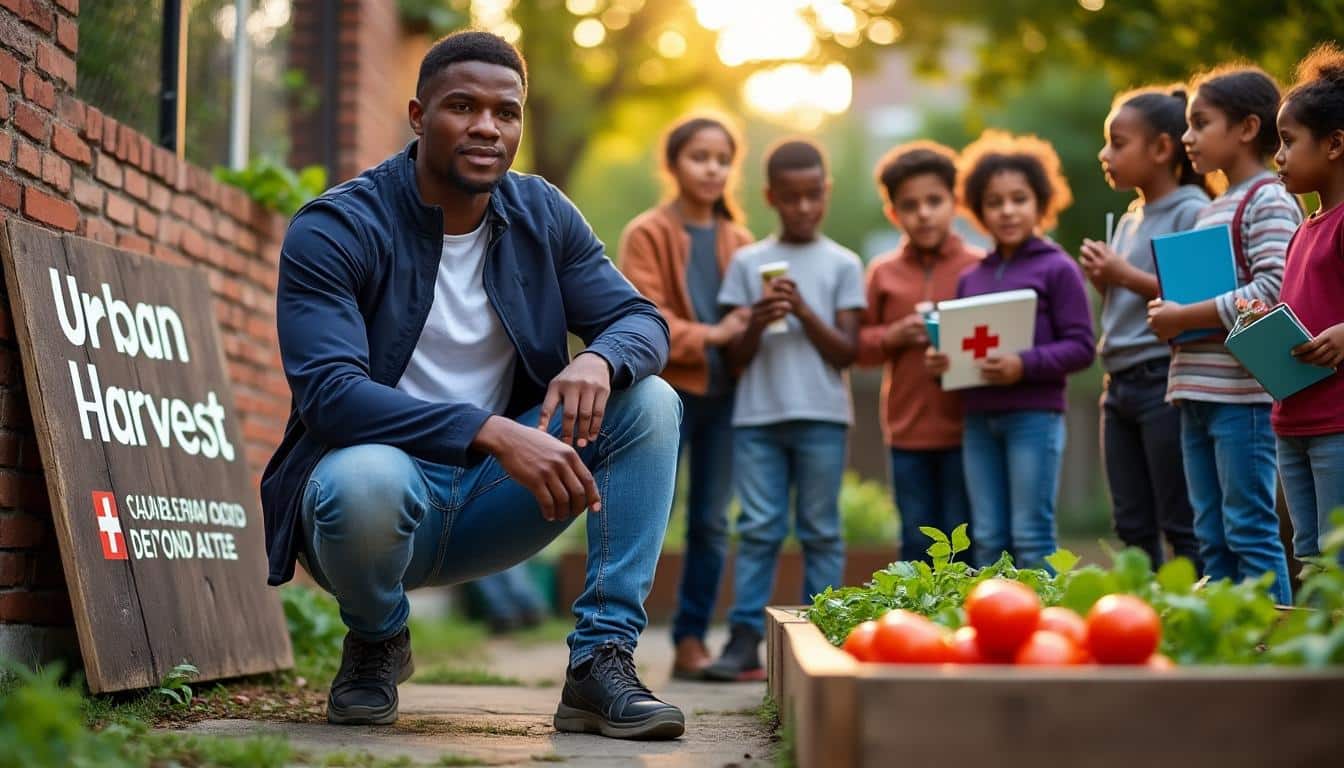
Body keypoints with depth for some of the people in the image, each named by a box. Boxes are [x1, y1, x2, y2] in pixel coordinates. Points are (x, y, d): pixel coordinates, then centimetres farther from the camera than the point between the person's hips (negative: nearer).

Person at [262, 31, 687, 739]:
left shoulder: (543, 215, 3)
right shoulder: (333, 229, -14)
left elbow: (643, 320, 2)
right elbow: (329, 391, -26)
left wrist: (599, 360, -25)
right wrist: (491, 432, -39)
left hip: (491, 498, 5)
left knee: (650, 402, -13)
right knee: (366, 479, -40)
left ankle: (602, 661, -15)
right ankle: (376, 641, -3)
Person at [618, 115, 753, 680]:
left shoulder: (738, 241, 12)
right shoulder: (647, 234, -2)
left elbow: (747, 317, 13)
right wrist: (708, 335, -18)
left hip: (722, 393, 5)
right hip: (664, 390, -5)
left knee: (712, 522, 7)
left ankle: (691, 640, 15)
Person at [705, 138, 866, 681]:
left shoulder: (842, 264, 7)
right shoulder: (747, 263, 10)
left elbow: (846, 353, 1)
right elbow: (735, 359, 8)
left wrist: (804, 311, -11)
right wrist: (757, 322, -12)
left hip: (821, 415, -1)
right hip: (757, 414, 1)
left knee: (820, 531, 2)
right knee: (758, 529, -1)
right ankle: (744, 641, -2)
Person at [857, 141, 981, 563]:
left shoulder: (981, 268, 0)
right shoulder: (883, 273, 8)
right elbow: (860, 346, 10)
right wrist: (893, 336, -8)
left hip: (965, 425, -2)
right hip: (908, 429, 3)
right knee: (917, 546, 10)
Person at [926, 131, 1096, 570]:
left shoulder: (1057, 269, -1)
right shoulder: (971, 279, 15)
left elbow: (1080, 346, -6)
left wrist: (1025, 365, -19)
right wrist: (941, 361, -2)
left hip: (1035, 415, -5)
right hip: (979, 418, 5)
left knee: (1031, 538, -4)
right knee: (987, 540, 7)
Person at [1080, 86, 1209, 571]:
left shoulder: (1192, 212, -9)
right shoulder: (1130, 219, 17)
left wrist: (1127, 275, -16)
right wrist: (1102, 280, 3)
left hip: (1165, 380, -9)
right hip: (1120, 382, 9)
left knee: (1182, 527, -5)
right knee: (1132, 527, 11)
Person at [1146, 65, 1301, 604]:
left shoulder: (1268, 201, -7)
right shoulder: (1210, 211, 19)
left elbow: (1271, 292, -19)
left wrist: (1184, 317, -15)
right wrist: (1169, 316, 5)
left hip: (1244, 395, -9)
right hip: (1197, 394, 9)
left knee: (1251, 530, -6)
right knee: (1212, 536, 10)